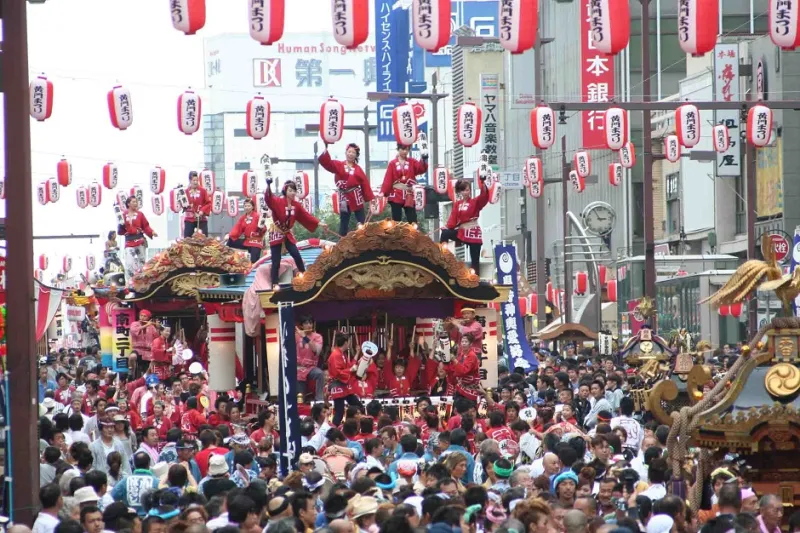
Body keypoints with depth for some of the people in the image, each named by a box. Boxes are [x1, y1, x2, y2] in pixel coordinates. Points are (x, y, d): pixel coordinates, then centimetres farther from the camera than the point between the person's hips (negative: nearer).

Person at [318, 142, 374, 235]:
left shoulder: (358, 169, 4)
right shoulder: (338, 165, 5)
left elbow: (365, 184, 2)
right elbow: (326, 162, -9)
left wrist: (370, 199, -3)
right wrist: (326, 148, -22)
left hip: (357, 199, 0)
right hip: (344, 199, 0)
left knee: (362, 223, 2)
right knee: (344, 223, 4)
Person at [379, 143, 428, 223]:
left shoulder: (412, 162, 6)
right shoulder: (392, 164, 4)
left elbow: (422, 169, -13)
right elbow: (388, 180, -3)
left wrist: (424, 160, -34)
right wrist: (383, 192, -17)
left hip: (409, 197, 1)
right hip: (396, 197, 0)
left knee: (412, 222, -2)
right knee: (396, 221, 3)